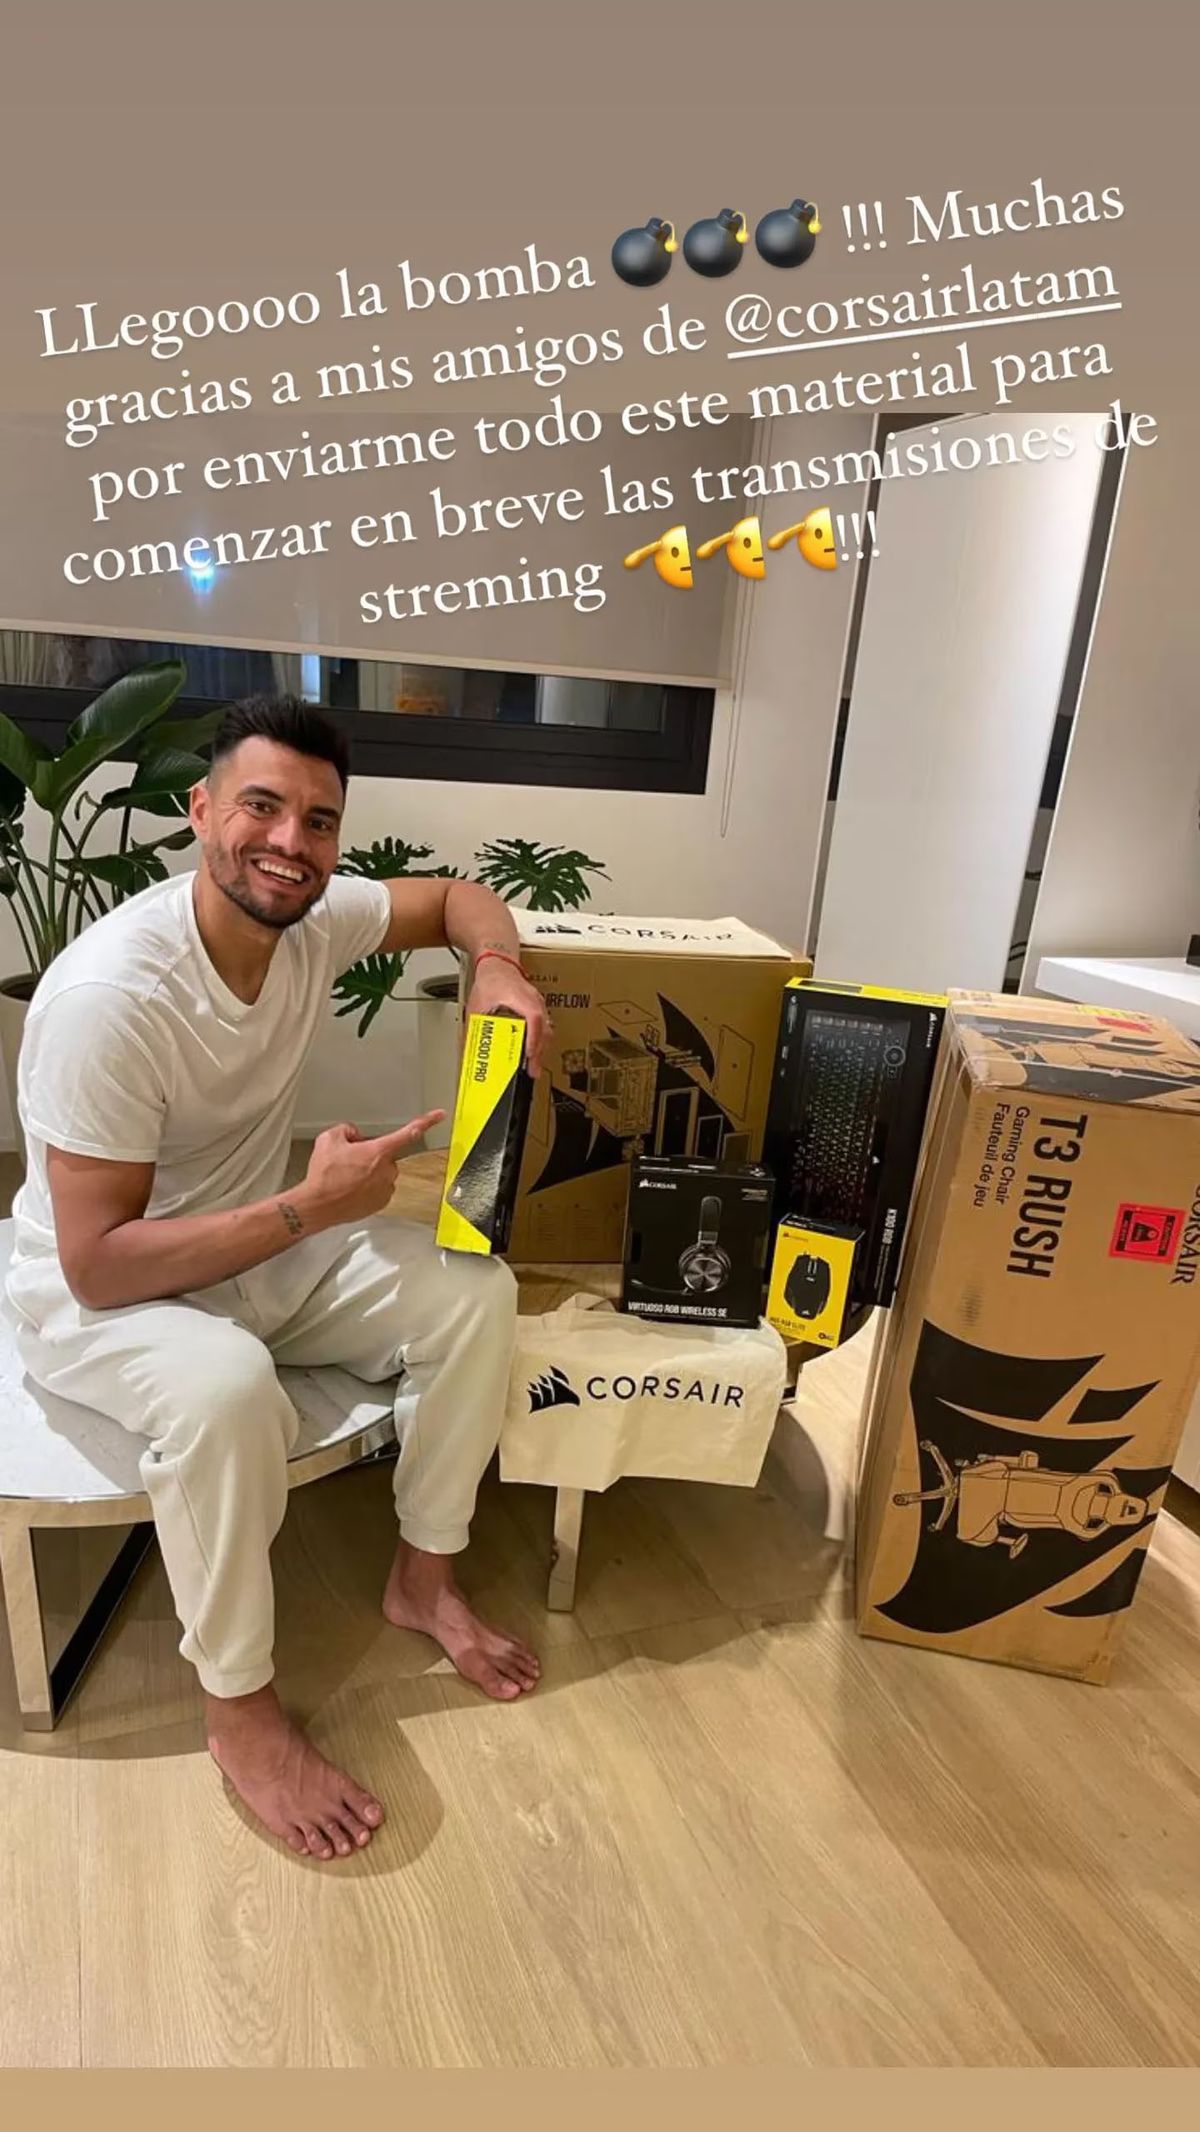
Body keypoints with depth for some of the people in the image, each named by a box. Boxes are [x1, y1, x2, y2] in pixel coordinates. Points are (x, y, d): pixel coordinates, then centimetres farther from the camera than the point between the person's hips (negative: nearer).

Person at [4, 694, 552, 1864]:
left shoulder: (315, 915, -11)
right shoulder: (108, 996, -30)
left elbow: (454, 895, 7)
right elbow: (100, 1262, -28)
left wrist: (497, 967, -15)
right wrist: (311, 1208, -30)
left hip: (255, 1250, 7)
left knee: (474, 1292, -11)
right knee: (226, 1387, -38)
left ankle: (423, 1578, 10)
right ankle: (239, 1710, -10)